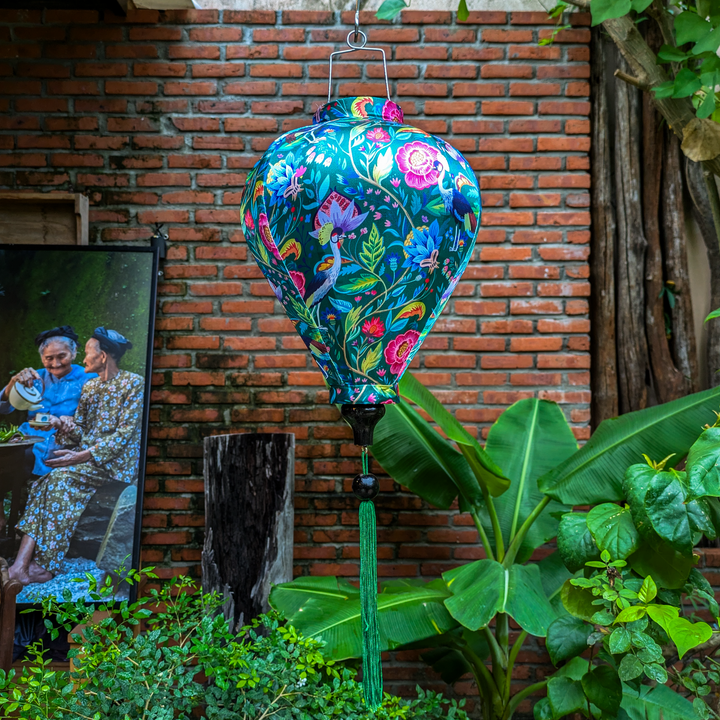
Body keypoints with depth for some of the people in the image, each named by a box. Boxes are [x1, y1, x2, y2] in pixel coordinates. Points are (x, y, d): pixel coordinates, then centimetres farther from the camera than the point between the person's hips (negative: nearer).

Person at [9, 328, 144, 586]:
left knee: (61, 479, -29)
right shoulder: (89, 386, 17)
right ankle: (21, 563, -33)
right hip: (86, 456, 6)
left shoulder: (133, 383, -6)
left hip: (116, 461, -6)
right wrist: (61, 424, -10)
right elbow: (79, 430, 14)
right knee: (45, 481, -22)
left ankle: (46, 565, -26)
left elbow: (125, 433, -14)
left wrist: (82, 456, -21)